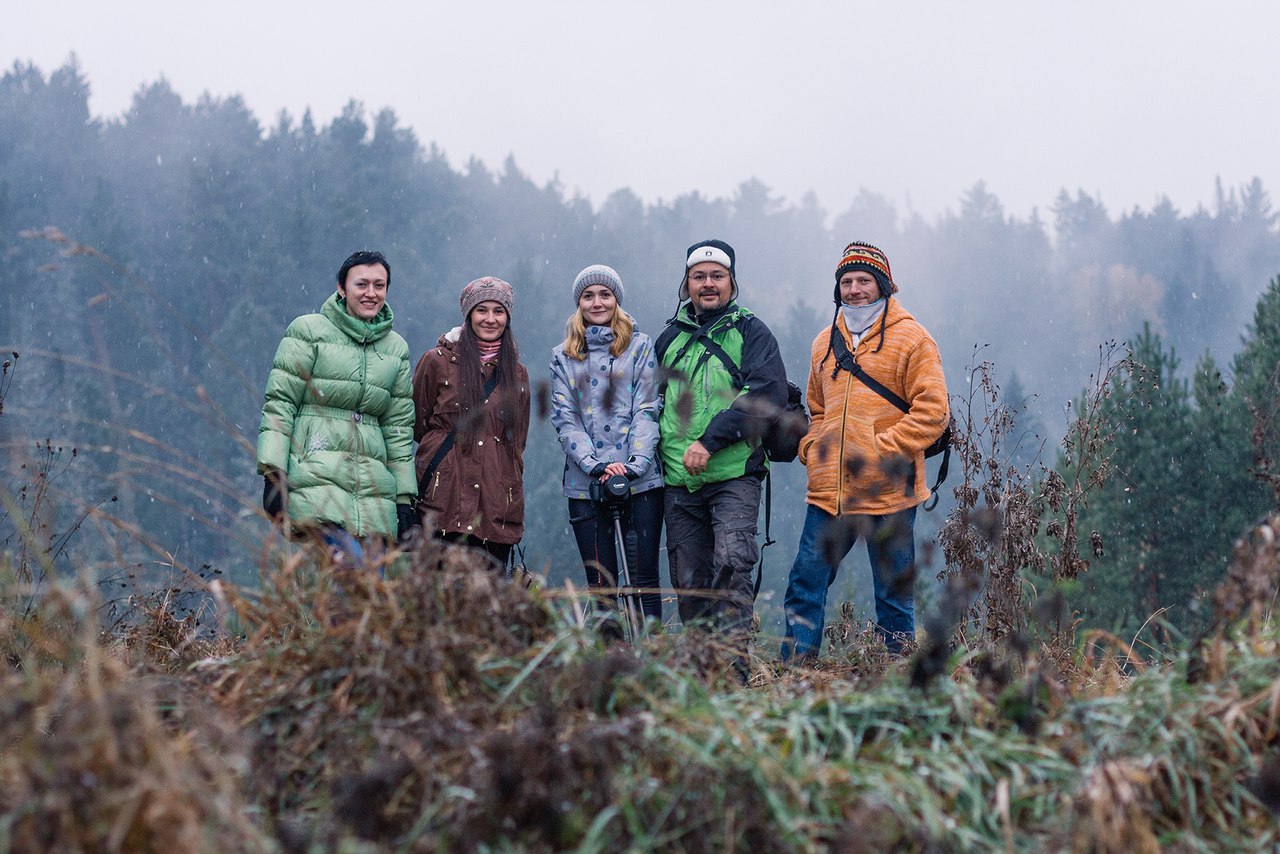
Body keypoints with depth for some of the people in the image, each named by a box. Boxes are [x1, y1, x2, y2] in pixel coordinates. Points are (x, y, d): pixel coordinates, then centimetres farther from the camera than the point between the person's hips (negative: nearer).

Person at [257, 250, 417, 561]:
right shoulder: (309, 331, 3)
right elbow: (279, 402, -1)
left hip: (372, 487, 5)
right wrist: (273, 472, -11)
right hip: (315, 480, -5)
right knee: (353, 569, -27)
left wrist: (404, 499, 14)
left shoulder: (396, 349, 17)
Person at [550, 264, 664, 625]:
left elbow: (647, 409, 0)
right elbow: (564, 419, 3)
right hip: (585, 484, 1)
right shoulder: (563, 357, 12)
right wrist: (596, 466, -12)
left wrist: (633, 465, -14)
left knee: (644, 579, -3)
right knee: (600, 582, 1)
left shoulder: (640, 347, 7)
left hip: (641, 480, -1)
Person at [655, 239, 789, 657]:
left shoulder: (751, 332, 5)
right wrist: (657, 454, 10)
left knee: (731, 563, -21)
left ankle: (733, 661, -23)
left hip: (734, 474, -4)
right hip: (679, 481, 4)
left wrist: (710, 440, -17)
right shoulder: (670, 337, 17)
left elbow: (767, 393, -9)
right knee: (689, 582, 5)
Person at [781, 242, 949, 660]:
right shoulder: (825, 343, 16)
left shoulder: (911, 339, -1)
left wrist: (879, 451, -14)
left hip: (887, 492, -5)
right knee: (805, 585, -1)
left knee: (893, 594, 3)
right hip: (828, 492, 5)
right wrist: (812, 449, 9)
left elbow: (931, 411, -7)